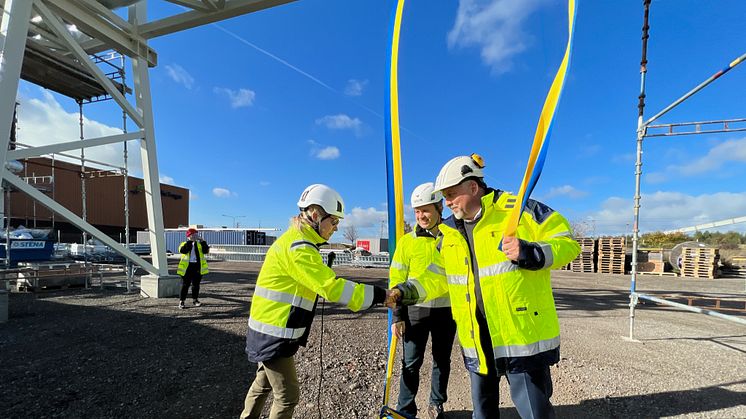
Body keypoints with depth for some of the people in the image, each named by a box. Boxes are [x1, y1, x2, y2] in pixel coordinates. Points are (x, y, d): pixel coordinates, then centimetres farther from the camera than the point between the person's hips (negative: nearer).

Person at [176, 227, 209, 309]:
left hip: (197, 266, 3)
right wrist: (189, 242, -21)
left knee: (196, 284, 11)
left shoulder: (199, 244, 10)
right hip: (187, 267, -3)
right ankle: (181, 301, 10)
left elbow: (206, 251, -6)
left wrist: (202, 241, -13)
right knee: (185, 285, 1)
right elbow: (182, 250, -20)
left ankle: (195, 300, 22)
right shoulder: (184, 244, 3)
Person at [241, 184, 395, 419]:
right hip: (275, 335, -10)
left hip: (272, 332, 10)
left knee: (263, 384, 25)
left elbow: (321, 284, 9)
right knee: (288, 395, 5)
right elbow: (332, 288, -30)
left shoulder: (298, 242, 8)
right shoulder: (298, 246, -25)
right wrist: (380, 295, -26)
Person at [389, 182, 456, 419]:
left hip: (447, 310, 2)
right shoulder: (407, 241, -2)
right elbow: (397, 280, -1)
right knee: (411, 363, 6)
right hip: (416, 310, -1)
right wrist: (397, 316, -4)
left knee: (442, 361, 17)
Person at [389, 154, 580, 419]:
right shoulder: (450, 232, 7)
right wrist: (407, 292, 2)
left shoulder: (519, 210, -10)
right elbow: (440, 277, 13)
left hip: (523, 336, -5)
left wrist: (531, 253, -24)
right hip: (476, 342, 6)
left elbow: (566, 243, -6)